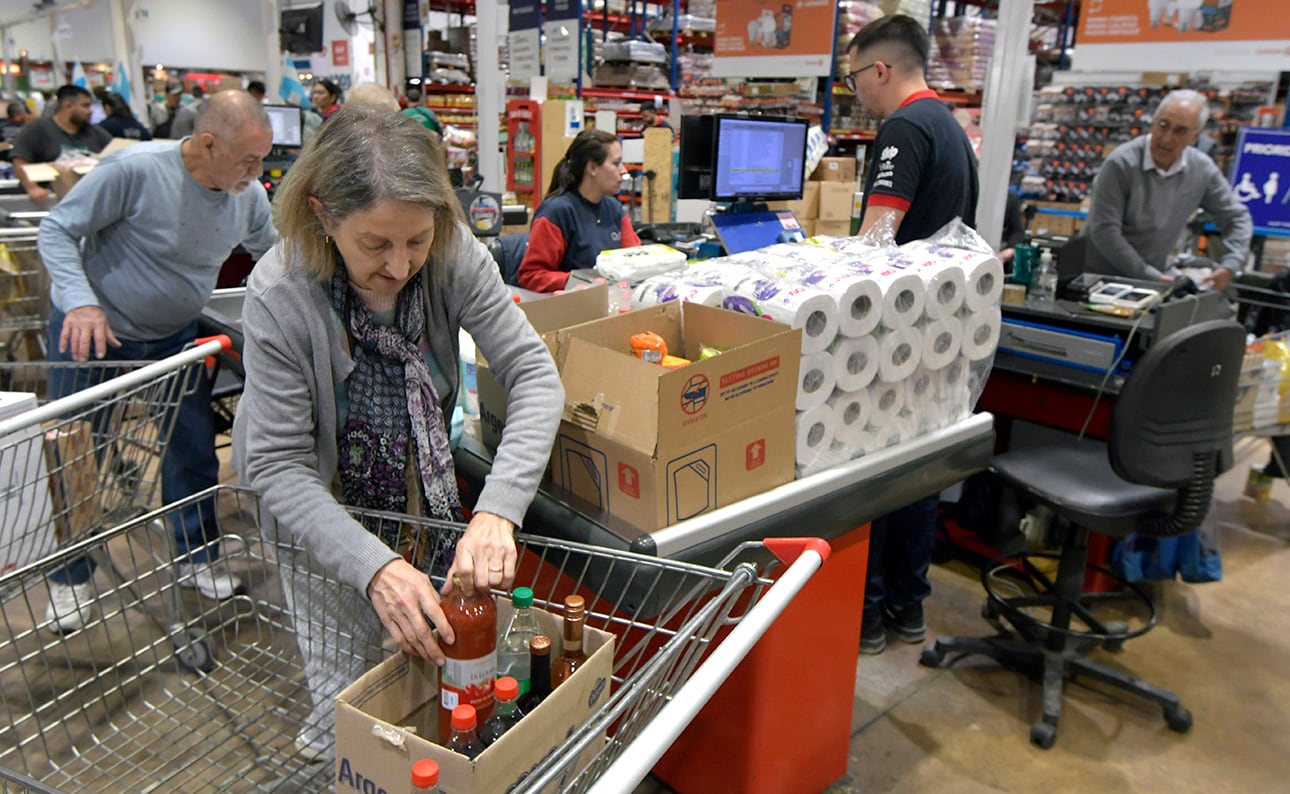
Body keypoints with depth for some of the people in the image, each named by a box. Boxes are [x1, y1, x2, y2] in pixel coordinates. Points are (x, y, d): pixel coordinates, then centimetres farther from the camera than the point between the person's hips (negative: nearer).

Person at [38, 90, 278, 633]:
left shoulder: (248, 194, -10)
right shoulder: (134, 171, -27)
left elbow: (272, 252, 8)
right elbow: (57, 231, -19)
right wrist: (80, 302, -34)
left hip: (174, 337, 5)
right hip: (92, 332, -4)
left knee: (194, 450, 6)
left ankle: (196, 558, 26)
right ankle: (68, 578, 24)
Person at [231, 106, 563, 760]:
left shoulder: (455, 255, -25)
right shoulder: (278, 296, -31)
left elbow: (533, 373, -27)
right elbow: (278, 467, -27)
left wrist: (498, 509, -42)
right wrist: (373, 566, -41)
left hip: (420, 478, 3)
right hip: (318, 499, -2)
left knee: (431, 648, 15)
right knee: (349, 684, 5)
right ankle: (330, 741, 38)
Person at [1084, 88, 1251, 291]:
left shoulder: (1202, 169, -2)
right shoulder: (1121, 163, -17)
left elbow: (1237, 218, 9)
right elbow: (1104, 231, -21)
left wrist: (1229, 267, -6)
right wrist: (1151, 277, -19)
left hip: (1155, 276, 4)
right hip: (1098, 276, -3)